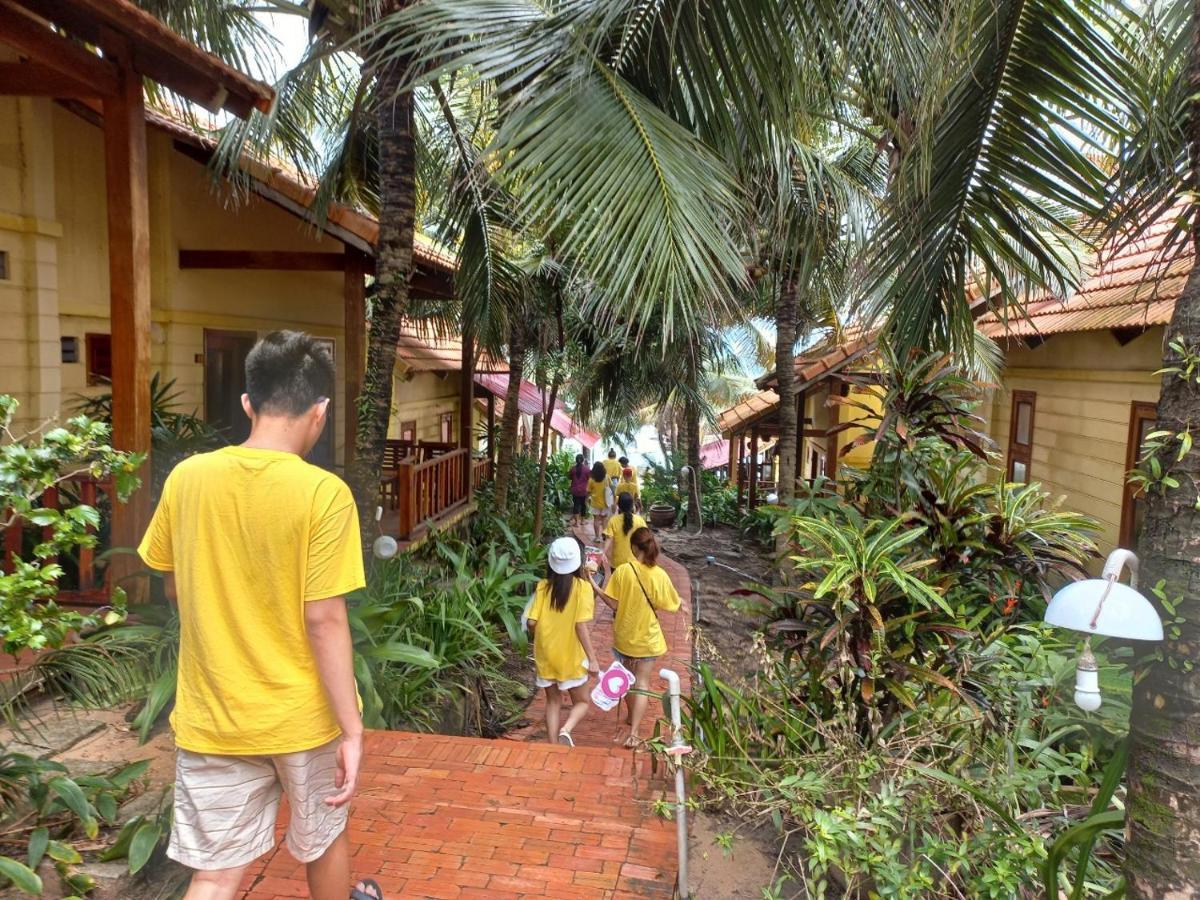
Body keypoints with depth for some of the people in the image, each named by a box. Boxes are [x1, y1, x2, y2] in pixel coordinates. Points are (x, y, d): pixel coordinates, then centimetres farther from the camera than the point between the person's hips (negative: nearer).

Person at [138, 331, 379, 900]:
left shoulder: (186, 478, -5)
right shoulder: (322, 493, -20)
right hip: (301, 717, -3)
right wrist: (352, 729, -13)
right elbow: (324, 620, -20)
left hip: (211, 718, 3)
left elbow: (176, 591, 8)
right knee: (322, 840, 23)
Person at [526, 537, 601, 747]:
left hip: (545, 655, 3)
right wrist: (592, 658, -14)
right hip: (571, 656, -3)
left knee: (553, 702, 19)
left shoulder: (542, 586, -5)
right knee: (581, 702, 14)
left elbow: (531, 622, -7)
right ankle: (566, 731, -13)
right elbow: (581, 626, -19)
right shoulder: (583, 587, -13)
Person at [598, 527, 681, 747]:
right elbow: (672, 606, -8)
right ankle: (633, 731, -3)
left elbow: (613, 603, -12)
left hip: (625, 636, 1)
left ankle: (632, 718, 41)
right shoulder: (659, 575, -16)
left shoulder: (622, 571, -17)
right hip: (648, 638, -1)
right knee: (641, 683, 7)